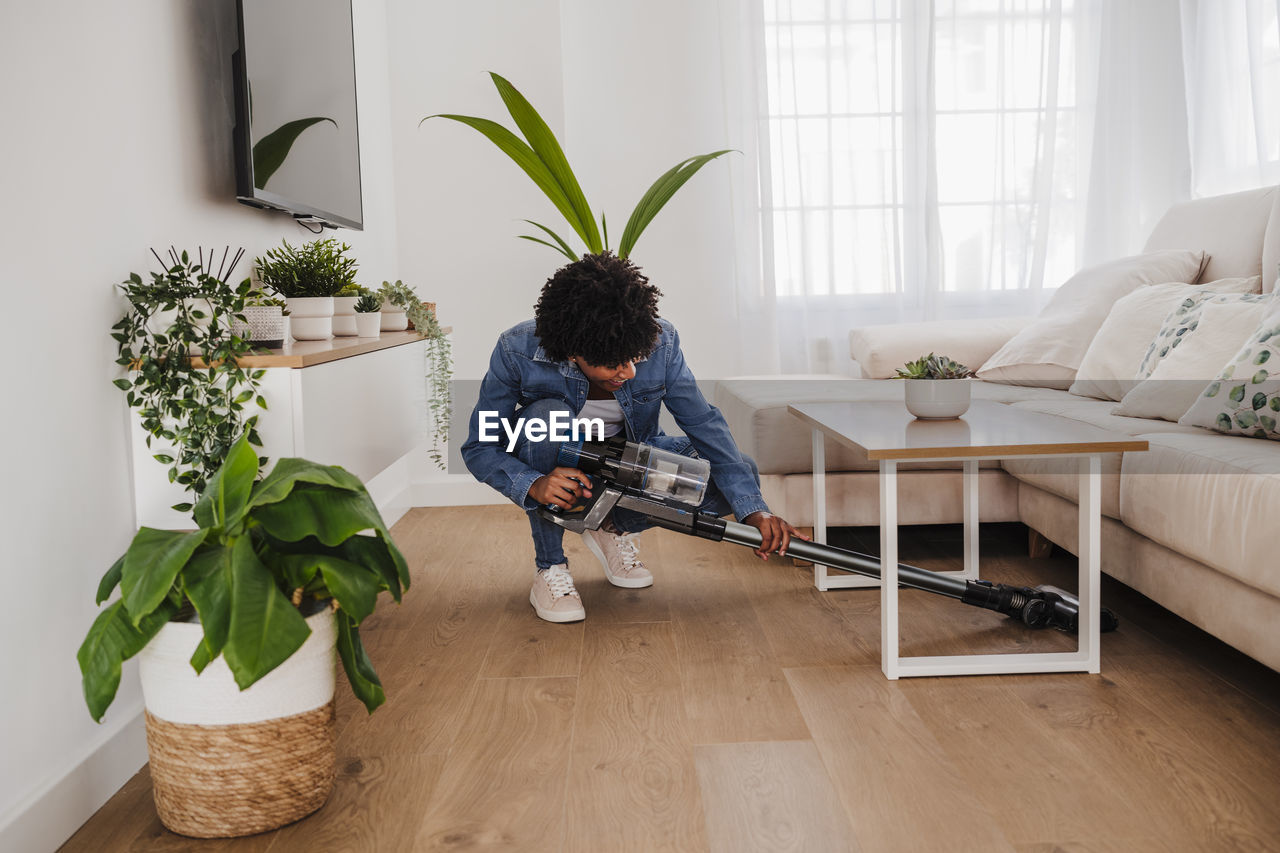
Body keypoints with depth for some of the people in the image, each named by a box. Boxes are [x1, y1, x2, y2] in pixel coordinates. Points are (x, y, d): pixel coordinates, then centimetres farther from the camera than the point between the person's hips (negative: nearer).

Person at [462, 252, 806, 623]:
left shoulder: (660, 342, -25)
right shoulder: (518, 351, -29)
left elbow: (704, 423, -18)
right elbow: (479, 447, -22)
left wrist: (754, 510, -28)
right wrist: (533, 484, -43)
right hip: (557, 463, -2)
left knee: (740, 477, -18)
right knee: (546, 418, -38)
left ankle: (612, 527, 4)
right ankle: (549, 567, -17)